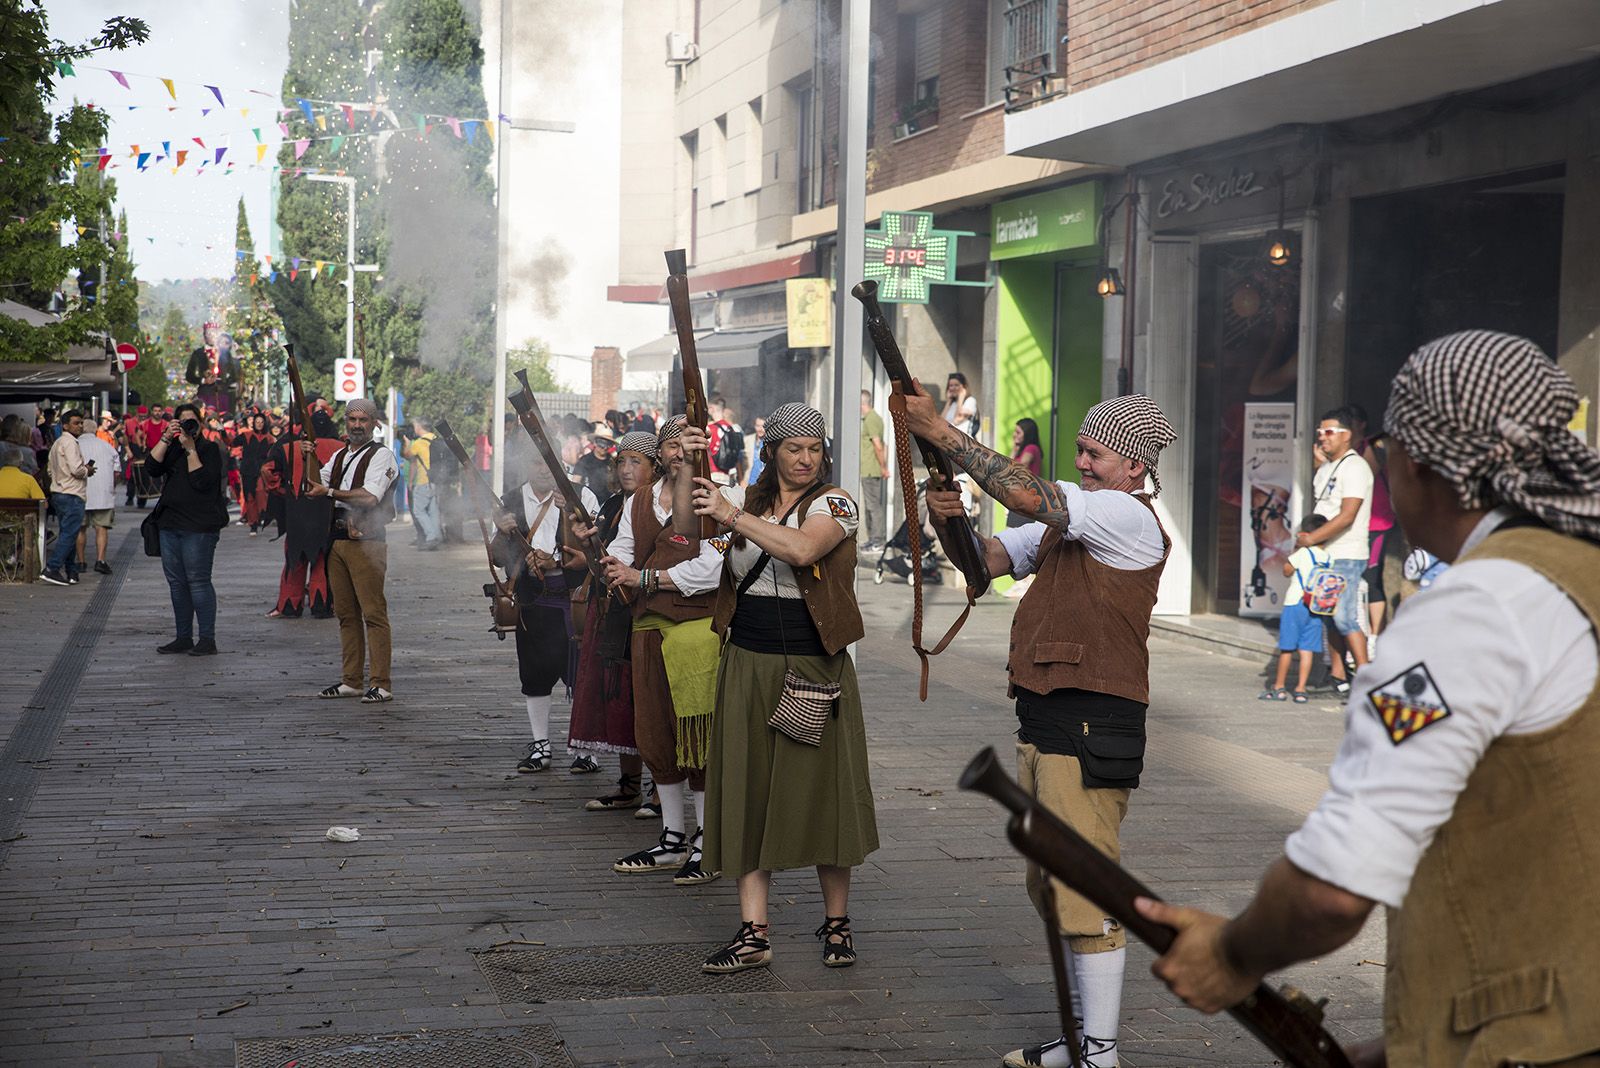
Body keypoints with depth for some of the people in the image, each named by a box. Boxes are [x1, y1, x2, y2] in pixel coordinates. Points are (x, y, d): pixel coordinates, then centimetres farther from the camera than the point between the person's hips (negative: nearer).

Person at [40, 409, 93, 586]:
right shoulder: (70, 443, -13)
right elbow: (76, 469, -22)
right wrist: (87, 471, 0)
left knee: (67, 534, 13)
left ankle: (70, 572, 16)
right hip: (71, 495, -10)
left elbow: (50, 469, 22)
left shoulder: (56, 443, 19)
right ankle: (51, 569, -16)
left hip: (58, 494, 10)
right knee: (69, 534, -10)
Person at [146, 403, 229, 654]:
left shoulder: (209, 449, -2)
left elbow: (202, 481, -15)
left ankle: (208, 640, -6)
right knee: (176, 582, 10)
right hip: (170, 524, 7)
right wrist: (166, 437, -8)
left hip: (198, 526, -7)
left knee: (198, 581, -9)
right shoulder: (172, 448, 15)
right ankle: (183, 638, 18)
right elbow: (152, 465, -2)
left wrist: (191, 449, -15)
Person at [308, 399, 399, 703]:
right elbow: (317, 486, 20)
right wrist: (308, 461, 4)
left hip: (365, 541, -7)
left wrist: (329, 492, -15)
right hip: (338, 539, 8)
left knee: (373, 613, -9)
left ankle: (381, 684, -9)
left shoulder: (381, 455, -5)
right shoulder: (339, 456, 19)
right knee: (346, 613, 10)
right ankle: (351, 680, 15)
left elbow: (370, 496, -16)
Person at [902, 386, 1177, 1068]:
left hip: (1091, 730, -10)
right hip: (1042, 723, 10)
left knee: (1087, 889, -7)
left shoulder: (1127, 515, -12)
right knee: (1052, 888, 16)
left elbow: (1027, 495, -24)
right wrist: (948, 518, -6)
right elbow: (989, 558, 16)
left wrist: (939, 430, -21)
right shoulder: (1070, 513, 17)